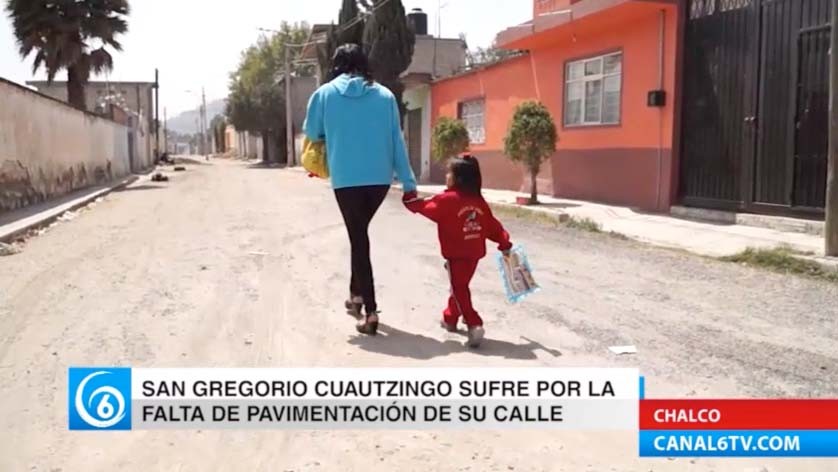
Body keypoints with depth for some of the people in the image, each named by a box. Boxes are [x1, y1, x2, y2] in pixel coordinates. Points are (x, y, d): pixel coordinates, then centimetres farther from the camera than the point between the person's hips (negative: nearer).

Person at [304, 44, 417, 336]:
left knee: (359, 239, 4)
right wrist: (408, 183, 6)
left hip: (346, 179, -2)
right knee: (360, 234, 23)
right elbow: (397, 141, 3)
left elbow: (312, 133, 11)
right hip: (380, 178, 3)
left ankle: (370, 311, -1)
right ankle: (357, 293, 30)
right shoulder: (384, 95, 3)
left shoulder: (325, 94, 0)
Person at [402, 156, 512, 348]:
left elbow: (424, 208, -7)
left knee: (459, 290, -6)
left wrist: (410, 198, 8)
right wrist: (505, 243, 19)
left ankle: (474, 325, -20)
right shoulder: (479, 201, 6)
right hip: (474, 253, 7)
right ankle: (450, 318, 37)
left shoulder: (447, 199, -14)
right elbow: (492, 225, 10)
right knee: (460, 286, 22)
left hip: (456, 254, -7)